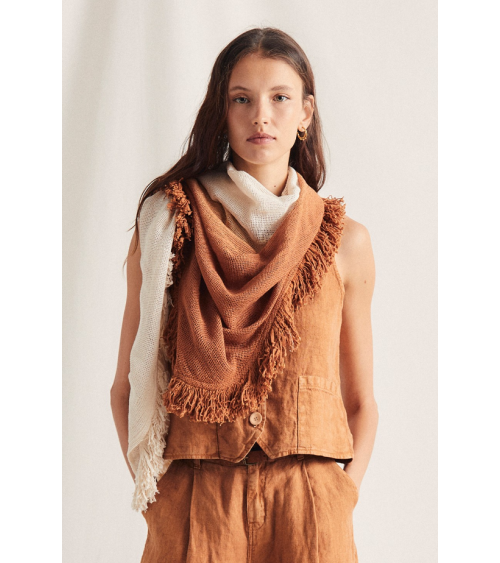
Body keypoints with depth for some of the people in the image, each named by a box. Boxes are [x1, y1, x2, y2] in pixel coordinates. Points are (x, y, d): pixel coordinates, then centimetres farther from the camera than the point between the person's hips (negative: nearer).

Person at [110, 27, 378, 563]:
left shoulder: (345, 241, 4)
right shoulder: (167, 224, 1)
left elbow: (360, 401, 9)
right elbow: (127, 385, 4)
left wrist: (340, 503, -4)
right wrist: (154, 494, -6)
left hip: (308, 503, 1)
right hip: (192, 502, -1)